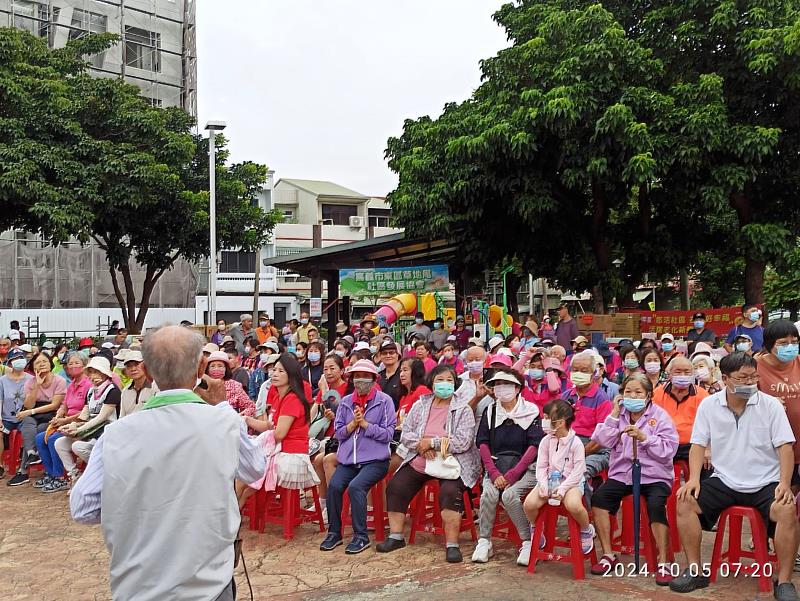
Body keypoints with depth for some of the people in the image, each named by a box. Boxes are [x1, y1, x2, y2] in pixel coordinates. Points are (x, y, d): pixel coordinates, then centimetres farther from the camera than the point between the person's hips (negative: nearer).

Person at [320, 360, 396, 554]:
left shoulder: (384, 401, 0)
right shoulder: (346, 402, 13)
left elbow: (388, 434, -6)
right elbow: (338, 433, 10)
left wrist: (364, 423, -12)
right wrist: (353, 423, -8)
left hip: (375, 459, -4)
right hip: (348, 459, 4)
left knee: (355, 486, -28)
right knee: (334, 485, -22)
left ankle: (361, 536, -11)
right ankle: (334, 533, -2)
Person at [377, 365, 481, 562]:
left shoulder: (463, 409, -4)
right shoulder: (420, 405, 9)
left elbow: (463, 442, -15)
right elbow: (405, 434, 6)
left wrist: (431, 442, -14)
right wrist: (420, 444, -15)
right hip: (419, 463, 5)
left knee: (450, 492, -30)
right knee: (395, 487, -6)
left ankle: (452, 546, -19)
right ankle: (396, 537, 10)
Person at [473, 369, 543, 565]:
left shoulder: (530, 411, 1)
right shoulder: (490, 411, 11)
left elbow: (534, 446, -7)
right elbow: (483, 444, 5)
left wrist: (512, 475, -15)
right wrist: (494, 474, -10)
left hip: (524, 468, -3)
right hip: (495, 466, 3)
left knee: (509, 495, -28)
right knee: (489, 493, -25)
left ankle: (528, 542, -10)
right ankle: (484, 542, -10)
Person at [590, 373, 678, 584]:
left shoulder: (660, 416, 0)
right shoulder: (619, 414, 11)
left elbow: (668, 450, -10)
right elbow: (603, 441, -3)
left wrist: (644, 437, -21)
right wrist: (614, 414, -8)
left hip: (654, 476, -3)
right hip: (621, 474, 3)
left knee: (656, 506, -32)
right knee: (598, 497, -21)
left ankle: (663, 563, -16)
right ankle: (608, 555, -8)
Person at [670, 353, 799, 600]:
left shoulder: (771, 405, -4)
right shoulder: (708, 405, 0)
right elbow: (698, 444, 2)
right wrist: (694, 478, -12)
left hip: (765, 484, -2)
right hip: (724, 482, 2)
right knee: (685, 502, -17)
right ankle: (696, 571, -2)